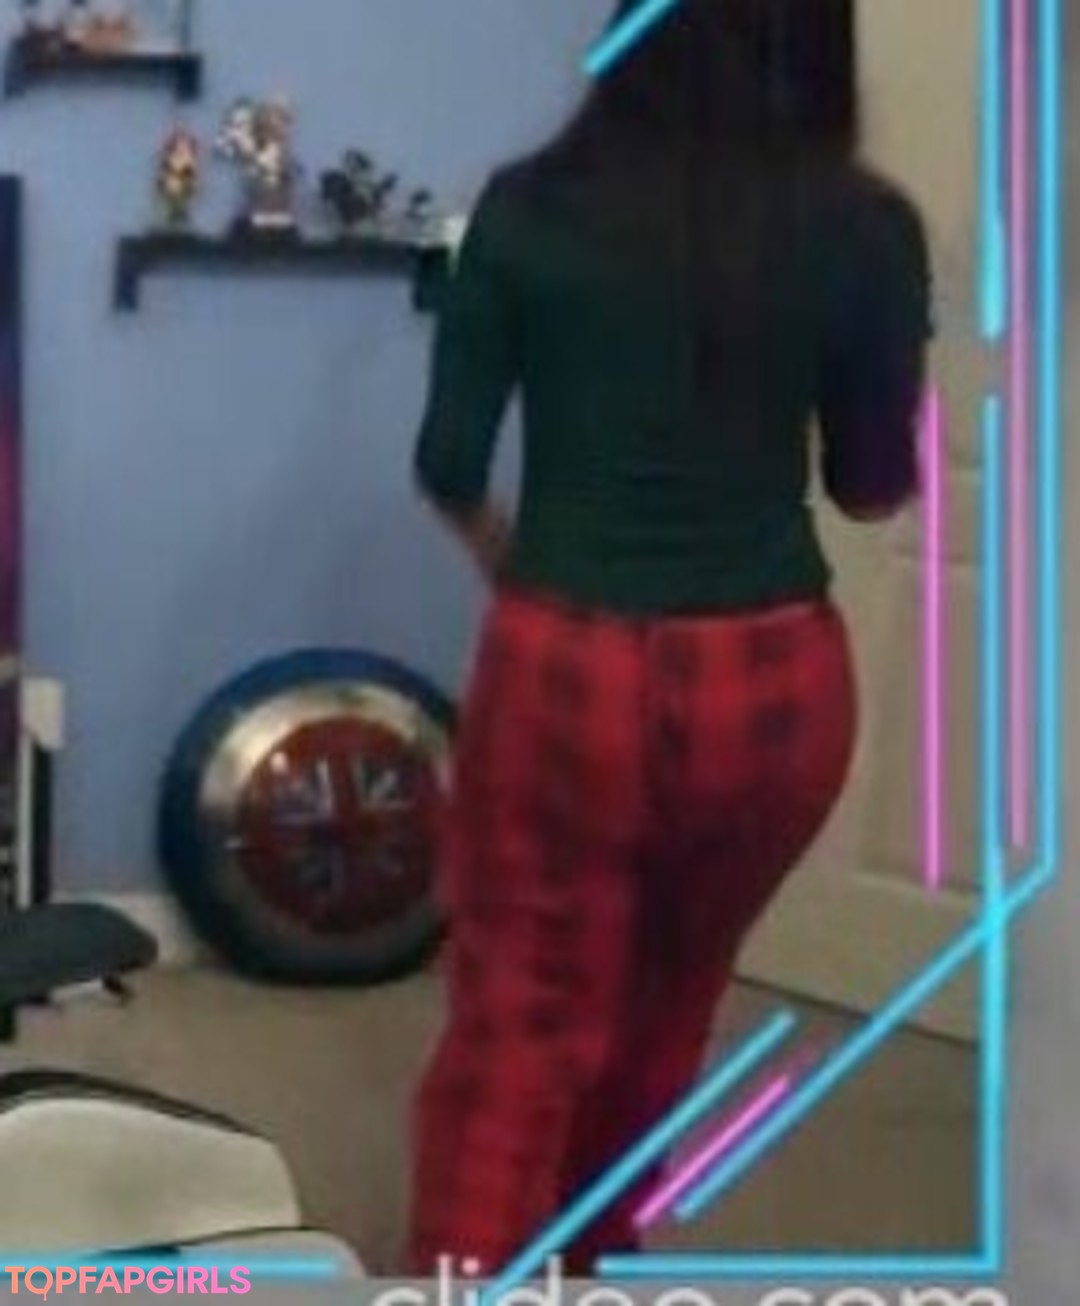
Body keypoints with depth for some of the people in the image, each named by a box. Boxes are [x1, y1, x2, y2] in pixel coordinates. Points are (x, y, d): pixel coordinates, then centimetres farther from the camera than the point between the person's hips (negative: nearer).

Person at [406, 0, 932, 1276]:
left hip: (562, 670, -1)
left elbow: (448, 465, 1)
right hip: (773, 679, 2)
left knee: (517, 1026, 7)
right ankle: (591, 1241, 46)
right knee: (670, 990, 25)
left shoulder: (530, 207, -4)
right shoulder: (867, 227, -6)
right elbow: (876, 485, 4)